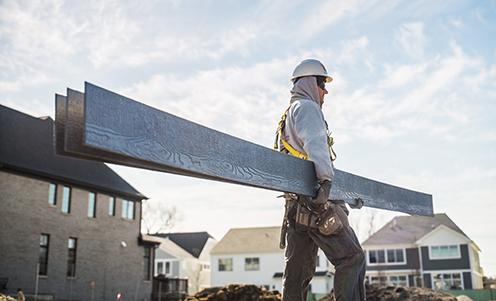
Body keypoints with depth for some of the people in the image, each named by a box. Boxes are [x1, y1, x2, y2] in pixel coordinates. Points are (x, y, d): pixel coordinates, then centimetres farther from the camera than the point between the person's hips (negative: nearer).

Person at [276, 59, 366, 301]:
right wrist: (326, 178, -28)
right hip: (316, 201, -10)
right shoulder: (307, 107, 0)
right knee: (352, 257, -11)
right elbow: (315, 144, -17)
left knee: (299, 267, 7)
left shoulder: (287, 117, 31)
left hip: (297, 203, 10)